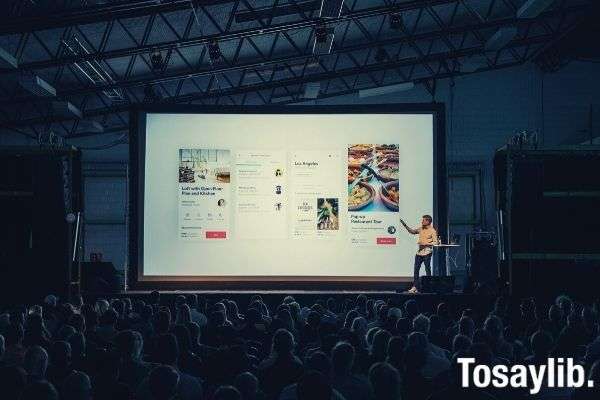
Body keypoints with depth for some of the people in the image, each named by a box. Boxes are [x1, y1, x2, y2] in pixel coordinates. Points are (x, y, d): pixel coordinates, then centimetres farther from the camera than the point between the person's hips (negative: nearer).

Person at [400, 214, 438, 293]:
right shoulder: (420, 229, 12)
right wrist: (405, 225, 12)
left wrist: (426, 244, -19)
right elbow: (412, 231, 21)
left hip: (427, 252, -7)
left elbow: (435, 242, -11)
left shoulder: (432, 231, -8)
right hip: (419, 251, 7)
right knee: (416, 269, 5)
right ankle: (415, 287, 9)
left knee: (428, 270, -1)